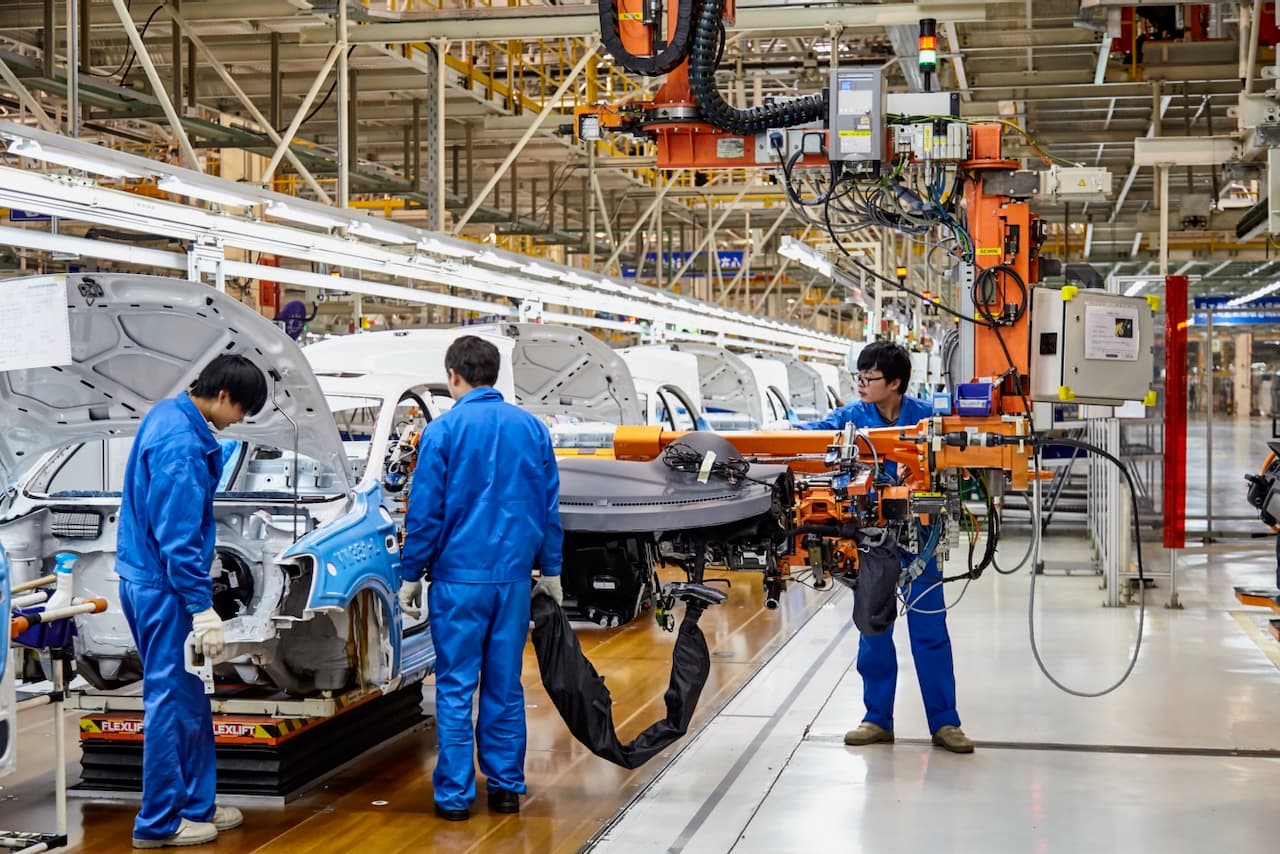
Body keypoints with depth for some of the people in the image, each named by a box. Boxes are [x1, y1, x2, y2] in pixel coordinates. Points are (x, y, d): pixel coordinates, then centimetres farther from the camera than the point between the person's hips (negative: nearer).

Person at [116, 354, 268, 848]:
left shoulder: (169, 415, 9)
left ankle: (196, 805, 24)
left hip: (147, 578, 10)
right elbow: (179, 537, -23)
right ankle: (160, 822, 7)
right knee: (171, 700, -2)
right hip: (161, 585, -10)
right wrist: (202, 608, -21)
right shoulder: (181, 444, -22)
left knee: (189, 699, 15)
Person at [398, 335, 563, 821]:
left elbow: (425, 510, -7)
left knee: (456, 690, 3)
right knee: (505, 686, 12)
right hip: (513, 577, 4)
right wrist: (550, 569, 17)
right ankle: (506, 787, 17)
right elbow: (549, 507, 9)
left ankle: (455, 795, 5)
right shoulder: (532, 429, 5)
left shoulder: (443, 431, -7)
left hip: (458, 577, -4)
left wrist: (411, 575, 2)